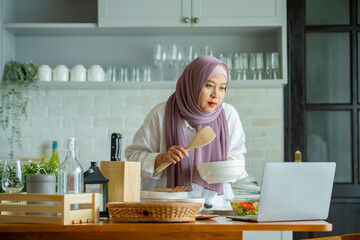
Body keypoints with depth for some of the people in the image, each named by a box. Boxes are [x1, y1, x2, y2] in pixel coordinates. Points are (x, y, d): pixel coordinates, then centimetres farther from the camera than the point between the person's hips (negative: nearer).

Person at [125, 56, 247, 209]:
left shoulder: (229, 114, 3)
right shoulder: (162, 114, -5)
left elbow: (237, 152, 17)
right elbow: (133, 156, -1)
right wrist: (161, 159, -19)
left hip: (215, 204, 3)